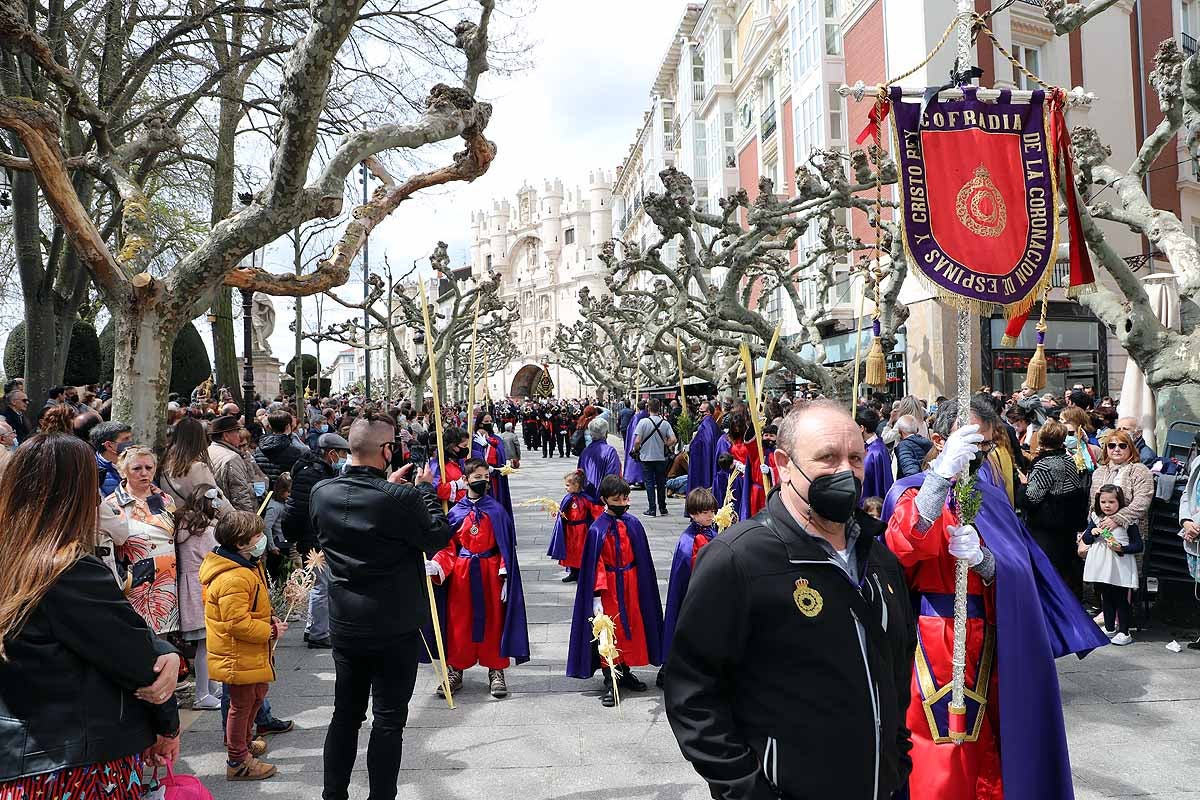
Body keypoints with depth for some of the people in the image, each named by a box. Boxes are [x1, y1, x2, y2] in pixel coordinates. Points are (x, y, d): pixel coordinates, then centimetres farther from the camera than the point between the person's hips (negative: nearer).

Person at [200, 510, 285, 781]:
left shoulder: (248, 566, 6)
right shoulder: (233, 579, -29)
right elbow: (238, 623, -29)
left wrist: (269, 619, 5)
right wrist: (271, 631, -20)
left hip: (252, 654, 11)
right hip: (238, 656, -11)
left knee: (257, 696, 26)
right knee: (241, 705, 4)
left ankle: (243, 741, 45)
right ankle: (238, 762, 20)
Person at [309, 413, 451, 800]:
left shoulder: (321, 493, -7)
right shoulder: (401, 499, -24)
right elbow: (438, 536, -10)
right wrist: (424, 489, 0)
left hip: (345, 623, 5)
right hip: (395, 626, -5)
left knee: (345, 713, 19)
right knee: (389, 720, 9)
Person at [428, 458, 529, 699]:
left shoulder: (497, 511, -3)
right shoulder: (455, 513, 1)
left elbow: (506, 547, -2)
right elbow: (449, 548, 2)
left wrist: (505, 577, -8)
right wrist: (435, 566, -16)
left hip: (490, 573, -1)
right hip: (461, 574, 1)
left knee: (493, 621, 7)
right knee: (459, 622, 8)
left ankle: (496, 672, 20)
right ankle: (455, 670, 21)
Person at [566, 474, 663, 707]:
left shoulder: (633, 524, -1)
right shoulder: (598, 530, -13)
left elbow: (641, 559, 7)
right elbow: (595, 565, -13)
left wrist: (640, 587, 9)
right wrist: (596, 598, -17)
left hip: (630, 585, 4)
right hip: (608, 586, -4)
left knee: (630, 627, 14)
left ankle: (625, 672, 33)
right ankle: (610, 682, 14)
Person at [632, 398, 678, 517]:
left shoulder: (643, 422, -12)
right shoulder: (665, 423, -4)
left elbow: (637, 441, -16)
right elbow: (673, 440, -9)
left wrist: (636, 450, 3)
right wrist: (664, 446, 8)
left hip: (646, 457, -2)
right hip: (661, 457, 3)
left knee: (649, 483, 5)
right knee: (661, 483, 14)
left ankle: (651, 509, 4)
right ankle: (662, 508, 20)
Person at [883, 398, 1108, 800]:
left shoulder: (992, 498, 11)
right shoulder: (910, 492, -5)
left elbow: (1018, 573, 2)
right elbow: (903, 547, -28)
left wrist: (981, 558, -21)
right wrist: (942, 474, -40)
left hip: (991, 646, 5)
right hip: (934, 645, -5)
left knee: (990, 759, 12)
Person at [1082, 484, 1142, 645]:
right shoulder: (1096, 519, 6)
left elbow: (1138, 546, -7)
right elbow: (1085, 540, 10)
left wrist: (1121, 548, -21)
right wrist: (1092, 532, -10)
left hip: (1120, 569, -5)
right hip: (1101, 567, 5)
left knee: (1121, 599, 2)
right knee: (1106, 599, 15)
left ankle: (1124, 632, 11)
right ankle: (1109, 628, 27)